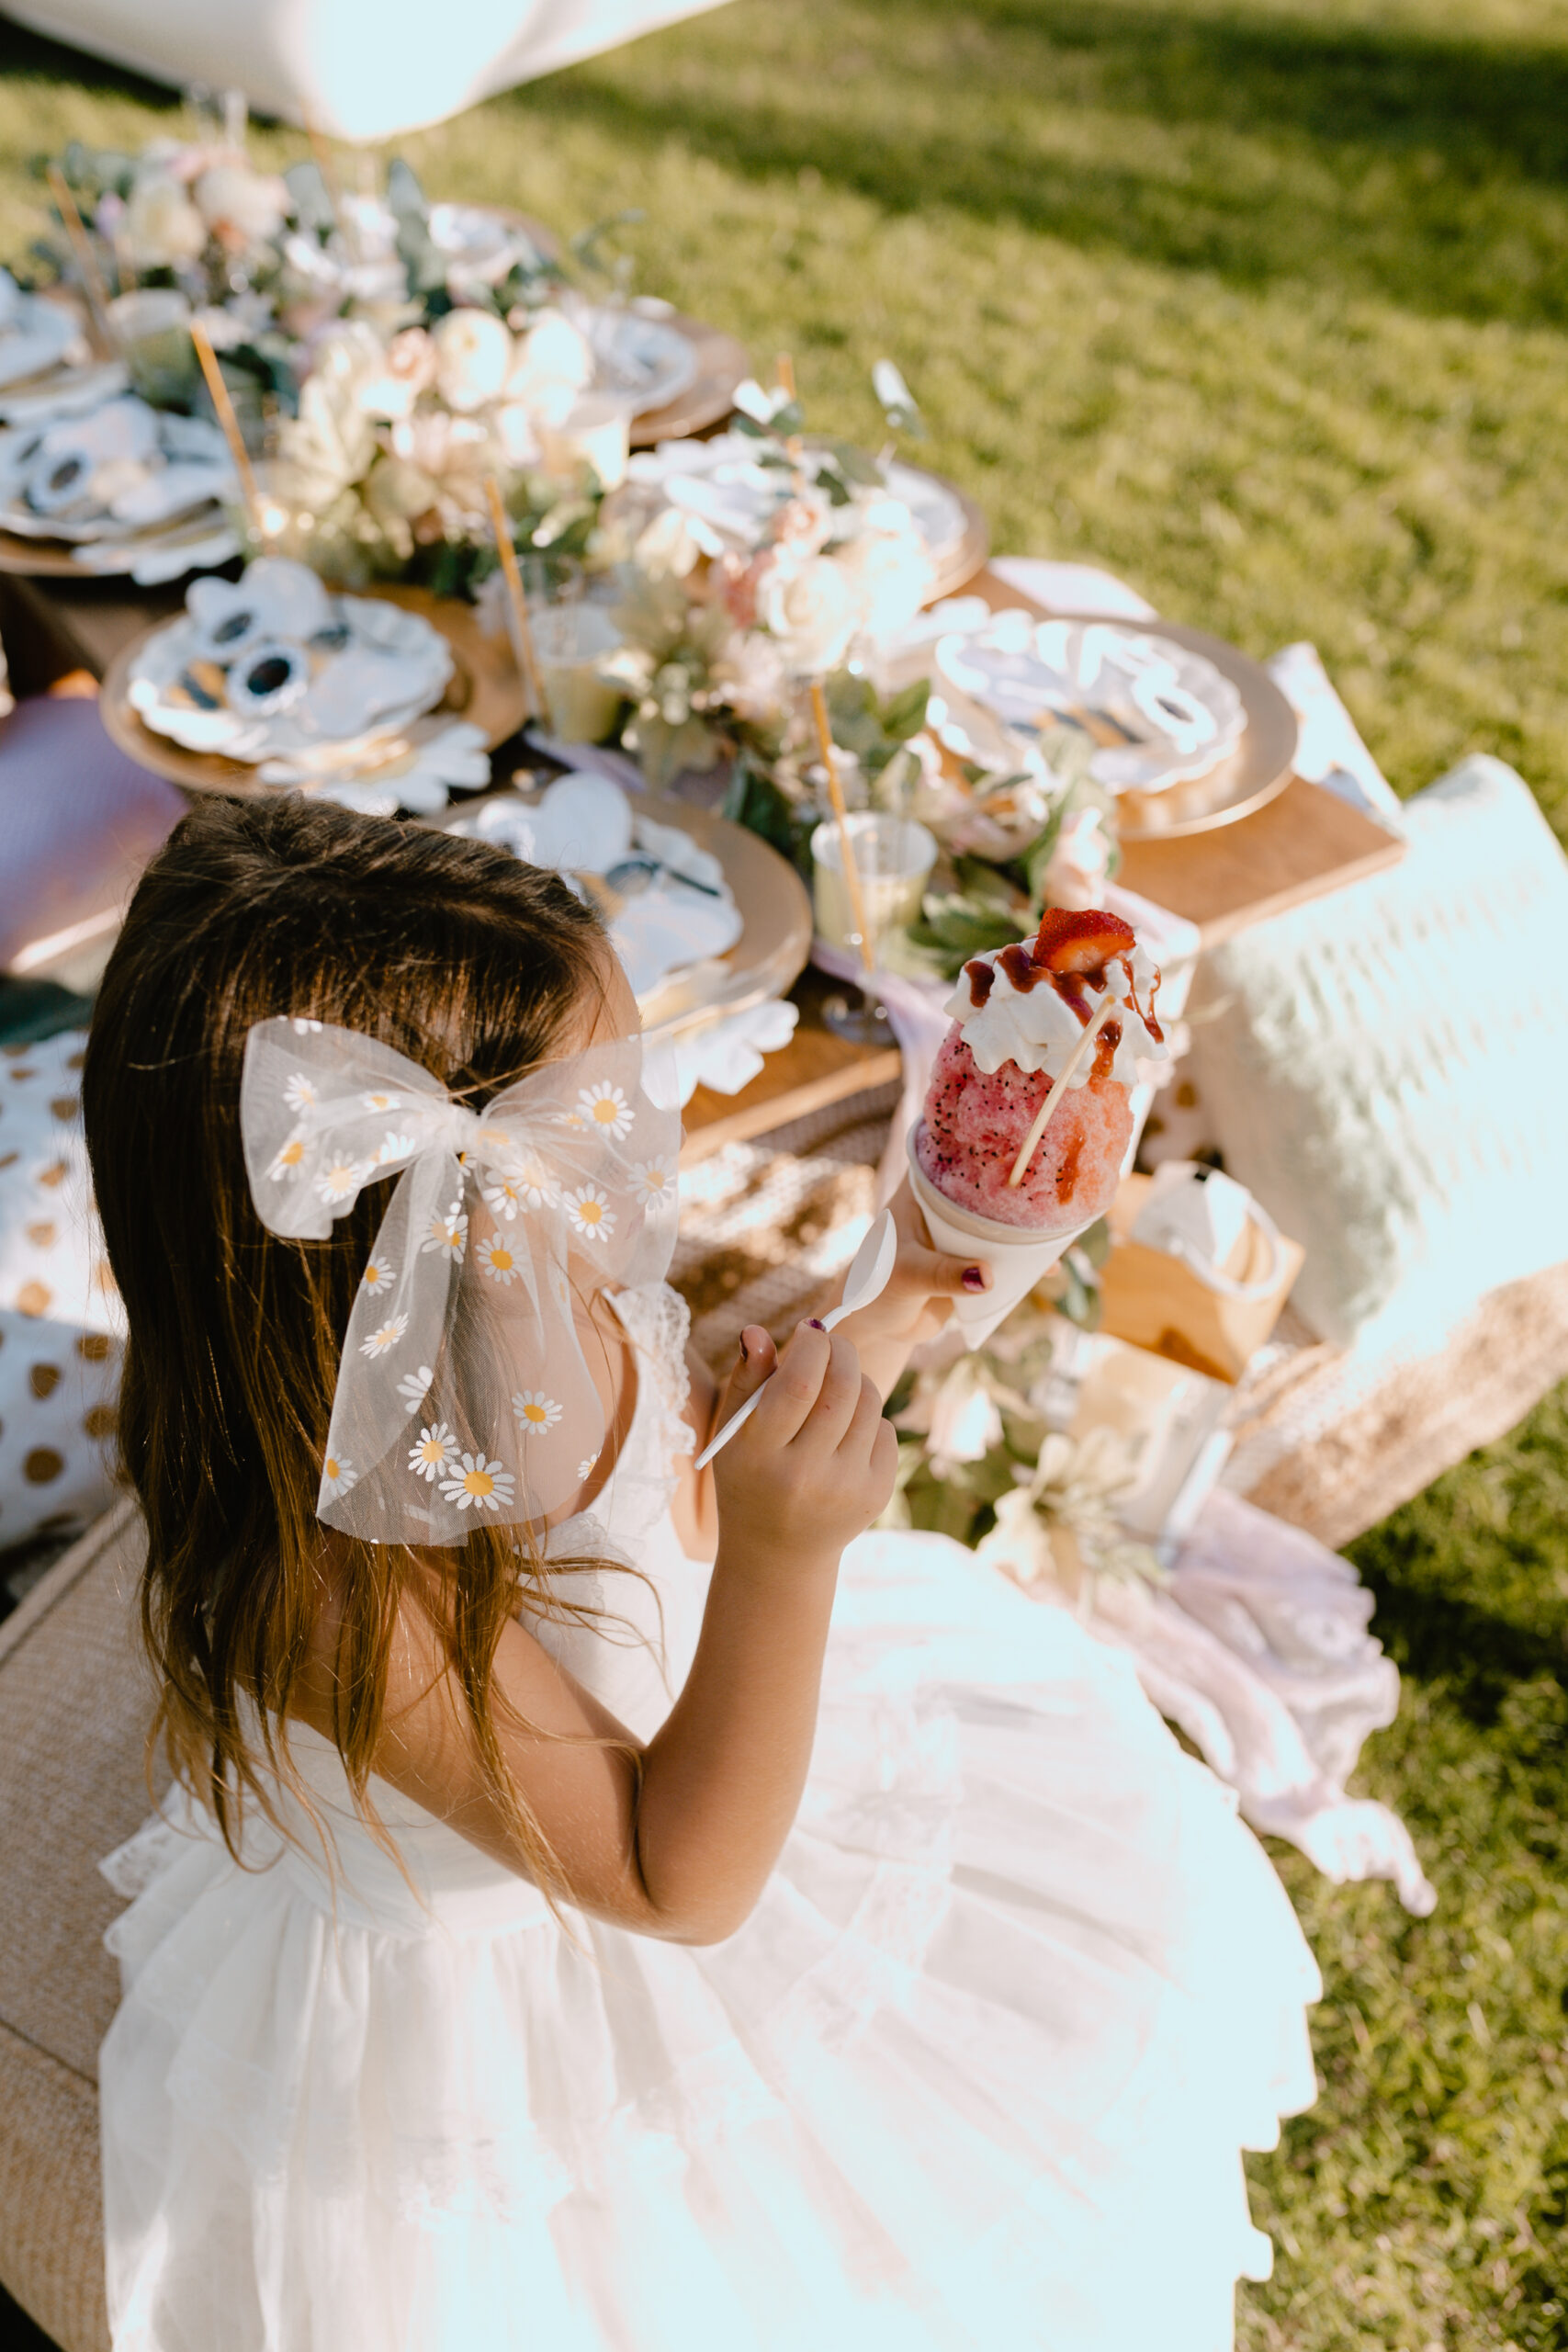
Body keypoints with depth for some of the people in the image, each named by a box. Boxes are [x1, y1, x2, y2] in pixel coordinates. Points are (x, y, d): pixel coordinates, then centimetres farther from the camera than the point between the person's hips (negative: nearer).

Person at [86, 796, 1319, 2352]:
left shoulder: (569, 1312, -19)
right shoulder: (347, 1596, -39)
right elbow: (677, 1882, -29)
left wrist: (894, 1313, 1)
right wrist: (786, 1553, -43)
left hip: (702, 1758, 7)